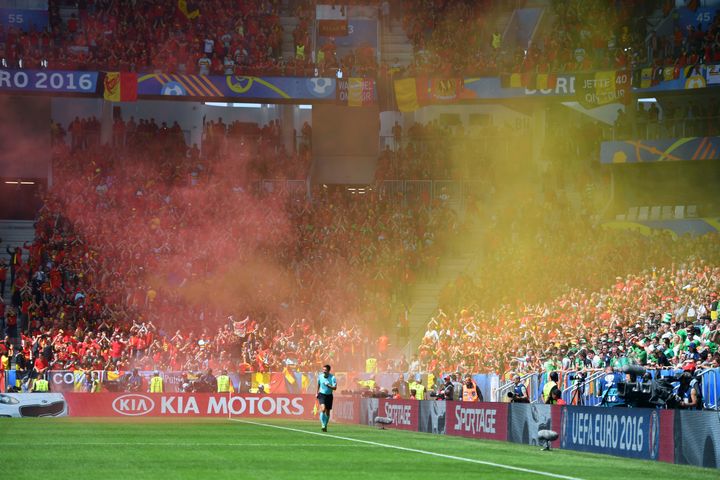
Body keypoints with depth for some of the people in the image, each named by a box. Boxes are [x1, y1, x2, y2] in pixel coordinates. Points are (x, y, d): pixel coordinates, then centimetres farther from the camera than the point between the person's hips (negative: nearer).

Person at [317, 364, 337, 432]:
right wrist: (317, 393, 23)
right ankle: (323, 425, -22)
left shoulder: (332, 377, -11)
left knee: (327, 412, 8)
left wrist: (328, 385, -32)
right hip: (321, 395, 0)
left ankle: (325, 426, 27)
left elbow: (335, 388, -17)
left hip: (329, 396, 0)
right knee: (323, 409, -22)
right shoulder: (320, 377, -2)